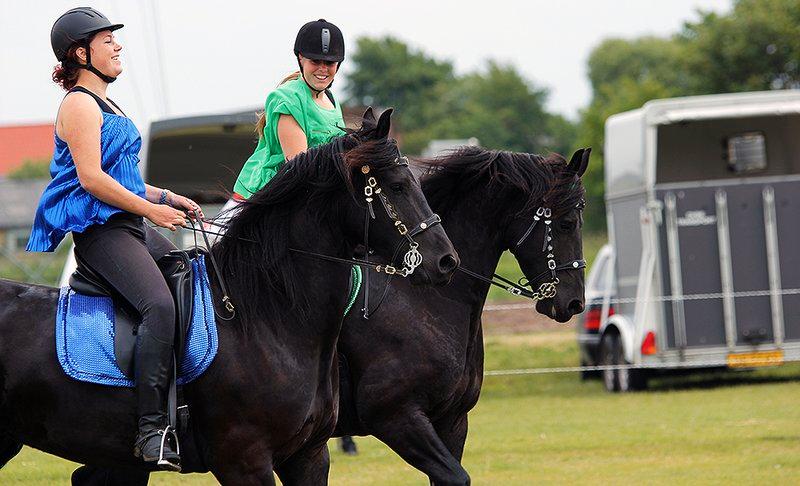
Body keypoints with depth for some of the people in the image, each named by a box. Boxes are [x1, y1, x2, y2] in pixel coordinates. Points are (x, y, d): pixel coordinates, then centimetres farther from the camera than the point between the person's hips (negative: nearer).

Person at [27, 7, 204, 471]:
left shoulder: (107, 106, 22)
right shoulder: (79, 105, -9)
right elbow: (90, 178, -18)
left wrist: (170, 198, 15)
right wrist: (152, 209, -15)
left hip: (131, 223, 11)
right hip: (100, 228, -11)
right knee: (160, 304, -29)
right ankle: (152, 428, -32)